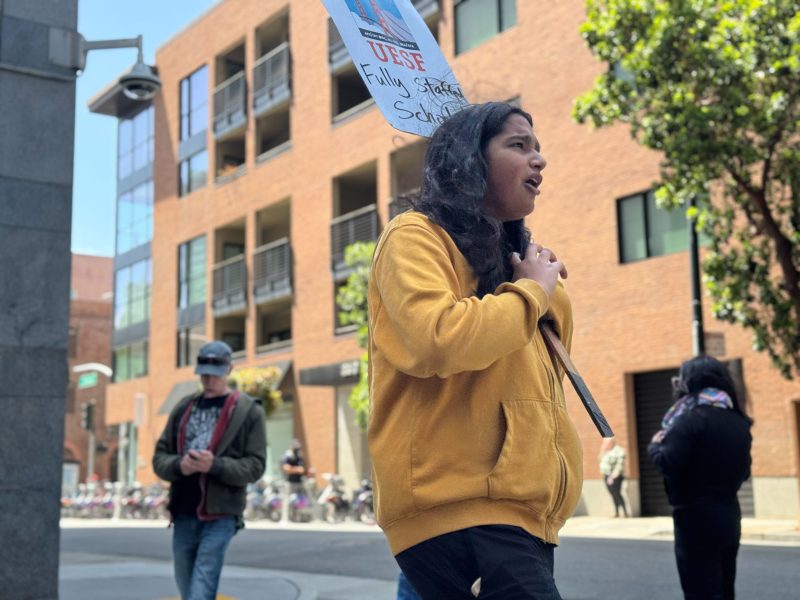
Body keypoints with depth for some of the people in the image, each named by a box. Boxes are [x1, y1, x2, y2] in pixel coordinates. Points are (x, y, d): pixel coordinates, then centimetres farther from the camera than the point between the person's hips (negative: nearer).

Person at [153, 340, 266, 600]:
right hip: (183, 514, 5)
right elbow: (159, 457, 11)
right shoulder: (184, 408, 12)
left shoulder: (248, 411, -1)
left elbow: (255, 465, -6)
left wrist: (215, 465, -23)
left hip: (219, 516, -5)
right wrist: (178, 465, -12)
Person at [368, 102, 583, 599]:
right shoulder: (416, 237, -3)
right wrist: (532, 290, -7)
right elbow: (441, 340, -23)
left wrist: (549, 289, 11)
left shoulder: (507, 254, 21)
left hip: (521, 511, 9)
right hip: (458, 505, -9)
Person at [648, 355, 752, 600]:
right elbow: (743, 472, 18)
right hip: (729, 517, 8)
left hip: (697, 519, -8)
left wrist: (655, 445, -1)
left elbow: (669, 464, -20)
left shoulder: (692, 417, -15)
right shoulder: (738, 421, 10)